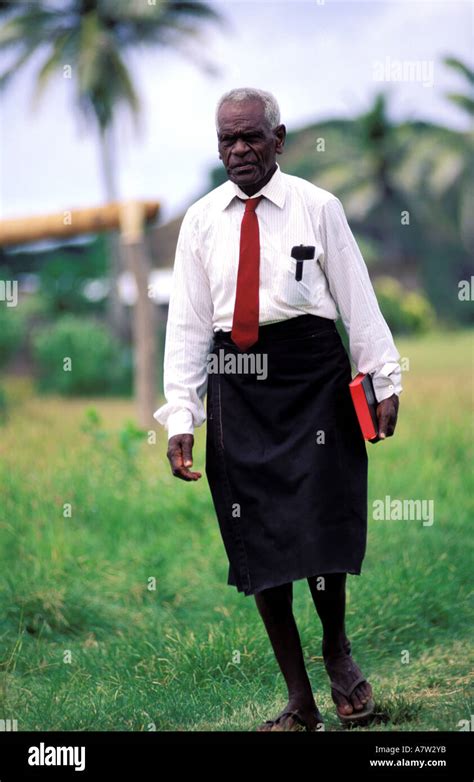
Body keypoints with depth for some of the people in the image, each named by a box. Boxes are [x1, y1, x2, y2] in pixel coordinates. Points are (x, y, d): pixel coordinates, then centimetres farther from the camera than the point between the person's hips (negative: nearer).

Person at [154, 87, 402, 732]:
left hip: (311, 376, -2)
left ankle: (337, 649, 23)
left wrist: (385, 381, 0)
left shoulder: (318, 208, 2)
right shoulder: (201, 220, 7)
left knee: (321, 529, -10)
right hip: (236, 385, 3)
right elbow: (187, 322, 6)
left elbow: (357, 297, 3)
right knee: (257, 544, 3)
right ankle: (299, 703, 14)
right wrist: (180, 416, 0)